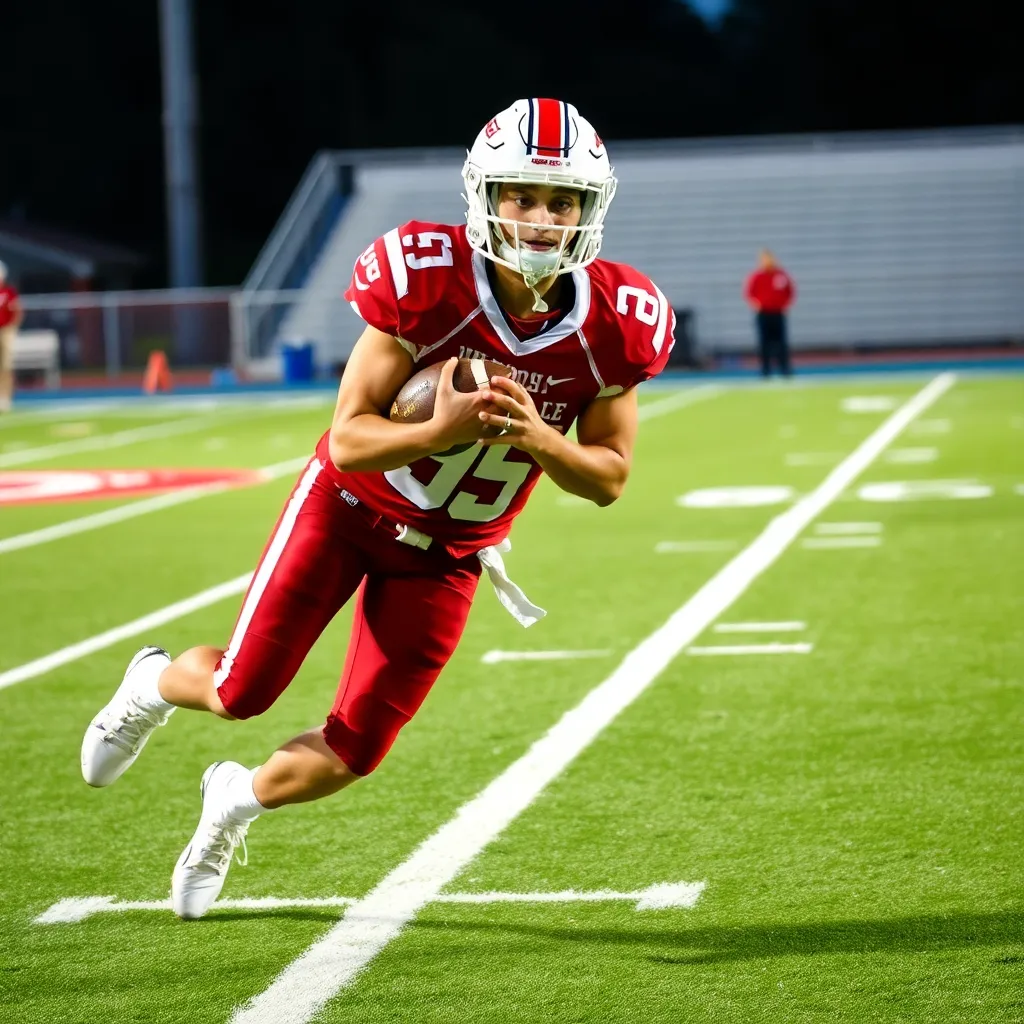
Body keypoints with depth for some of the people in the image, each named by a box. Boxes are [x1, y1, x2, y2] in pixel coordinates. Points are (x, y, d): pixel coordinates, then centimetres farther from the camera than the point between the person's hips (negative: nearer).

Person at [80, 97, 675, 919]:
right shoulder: (426, 282, -27)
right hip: (350, 504, -2)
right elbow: (349, 437, -23)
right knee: (241, 692, 0)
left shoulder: (614, 325, -18)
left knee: (350, 754, 1)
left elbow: (609, 477, -8)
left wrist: (531, 434, -28)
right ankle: (155, 684, 37)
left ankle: (240, 799, 34)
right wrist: (442, 431, -42)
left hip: (447, 553, 3)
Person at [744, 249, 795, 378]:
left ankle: (785, 369, 1)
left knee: (781, 342, -1)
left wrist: (786, 304, 0)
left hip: (778, 313, 1)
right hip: (763, 314, -1)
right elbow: (748, 293, 2)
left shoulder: (781, 275, 3)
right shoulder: (756, 276, -2)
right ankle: (765, 370, 3)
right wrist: (756, 303, -12)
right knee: (764, 342, -1)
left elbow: (791, 291, 11)